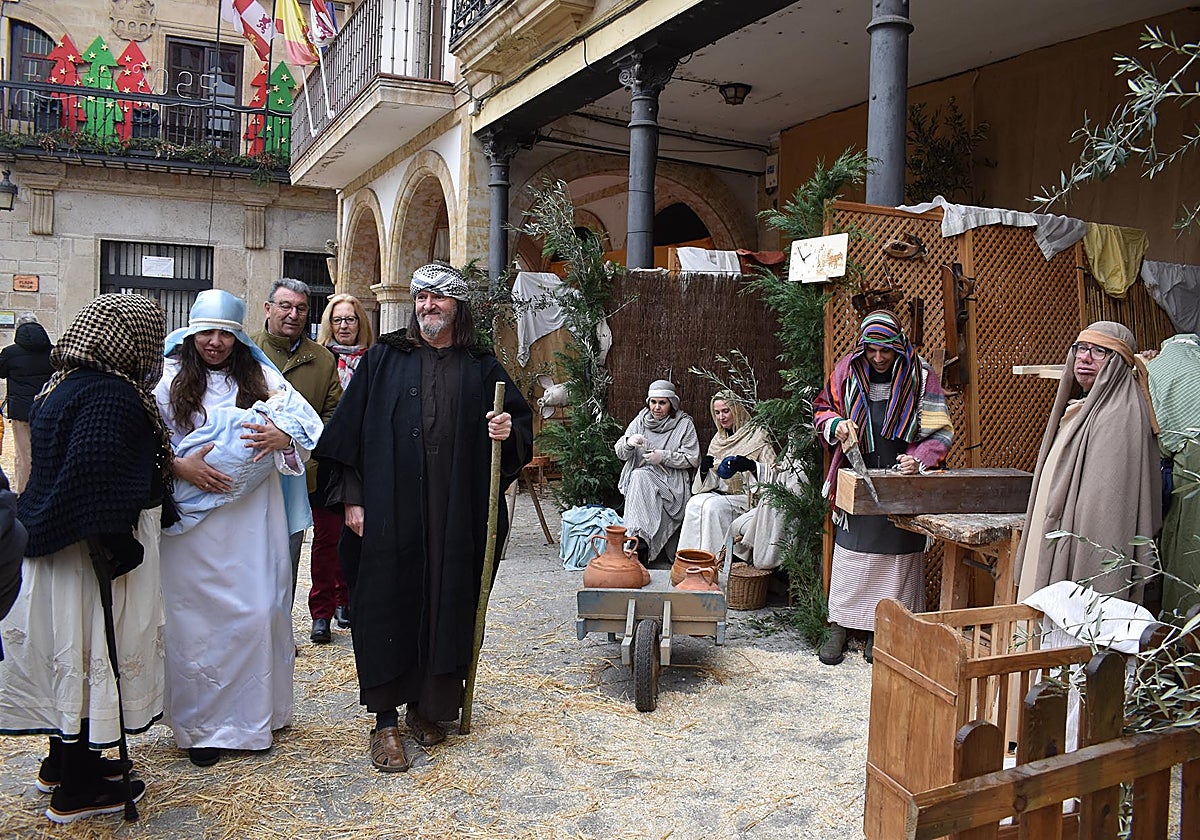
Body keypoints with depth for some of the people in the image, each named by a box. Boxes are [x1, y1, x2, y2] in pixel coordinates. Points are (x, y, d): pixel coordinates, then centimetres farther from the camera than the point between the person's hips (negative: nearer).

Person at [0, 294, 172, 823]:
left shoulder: (68, 385, 9)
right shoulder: (110, 394, -21)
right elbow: (97, 478, -28)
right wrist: (118, 552, -23)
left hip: (57, 547, 10)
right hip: (94, 554, -10)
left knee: (72, 653, 20)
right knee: (92, 651, 2)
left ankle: (64, 762, 36)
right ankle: (78, 788, 16)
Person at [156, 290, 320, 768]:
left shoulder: (260, 377, 9)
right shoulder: (169, 380, 3)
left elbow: (309, 421, 2)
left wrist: (282, 436, -18)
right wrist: (178, 465, -18)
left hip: (252, 516, 2)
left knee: (258, 613, 3)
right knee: (197, 618, 2)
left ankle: (254, 716, 22)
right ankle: (201, 724, 18)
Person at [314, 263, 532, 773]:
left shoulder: (483, 368, 9)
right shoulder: (383, 358, 5)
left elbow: (521, 421, 14)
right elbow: (350, 429, 2)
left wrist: (511, 432, -10)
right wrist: (351, 498, -5)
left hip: (456, 515, 2)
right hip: (389, 511, -1)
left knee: (445, 607, 8)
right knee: (389, 606, 1)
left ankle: (424, 704, 27)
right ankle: (386, 722, 11)